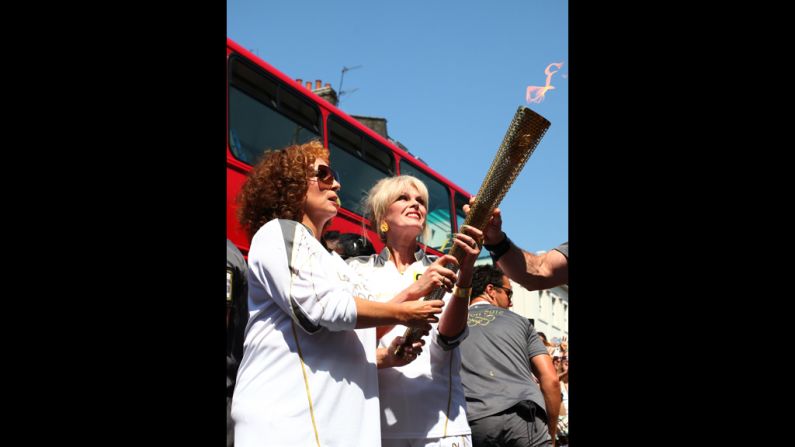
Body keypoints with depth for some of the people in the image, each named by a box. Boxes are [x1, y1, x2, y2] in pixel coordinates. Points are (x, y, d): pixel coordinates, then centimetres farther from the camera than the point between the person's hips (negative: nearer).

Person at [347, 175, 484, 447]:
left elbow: (447, 339, -5)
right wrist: (413, 291, -19)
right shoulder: (358, 269, 7)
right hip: (376, 416, -1)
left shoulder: (443, 269, 10)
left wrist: (465, 274, -19)